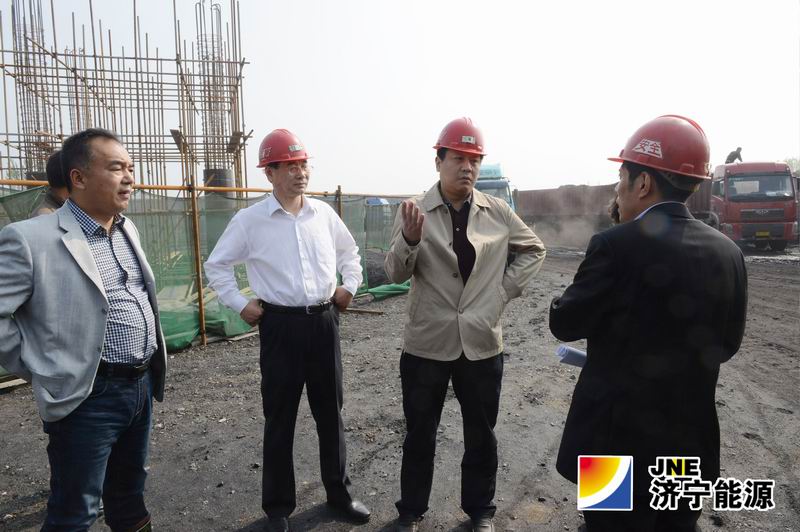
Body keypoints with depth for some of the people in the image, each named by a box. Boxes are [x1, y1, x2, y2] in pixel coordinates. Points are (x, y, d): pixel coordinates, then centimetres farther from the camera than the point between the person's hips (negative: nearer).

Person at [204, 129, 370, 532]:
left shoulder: (323, 212, 4)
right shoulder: (250, 220, -5)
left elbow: (349, 251, 21)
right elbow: (216, 265, 4)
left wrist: (349, 285, 10)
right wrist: (240, 304, -2)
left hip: (324, 321, 3)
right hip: (281, 325, -3)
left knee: (330, 411, 14)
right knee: (280, 418, 8)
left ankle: (338, 492, 34)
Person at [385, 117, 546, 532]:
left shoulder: (497, 212, 1)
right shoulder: (414, 210, -6)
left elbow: (533, 249, 14)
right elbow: (395, 273, -13)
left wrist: (507, 289, 1)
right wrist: (410, 240, -33)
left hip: (482, 343, 2)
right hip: (427, 343, -2)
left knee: (481, 435, 17)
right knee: (419, 435, 13)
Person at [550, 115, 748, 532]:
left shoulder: (617, 245, -21)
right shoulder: (727, 251, -1)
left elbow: (564, 324, -12)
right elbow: (726, 343, 8)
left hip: (621, 439, -6)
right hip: (691, 442, 6)